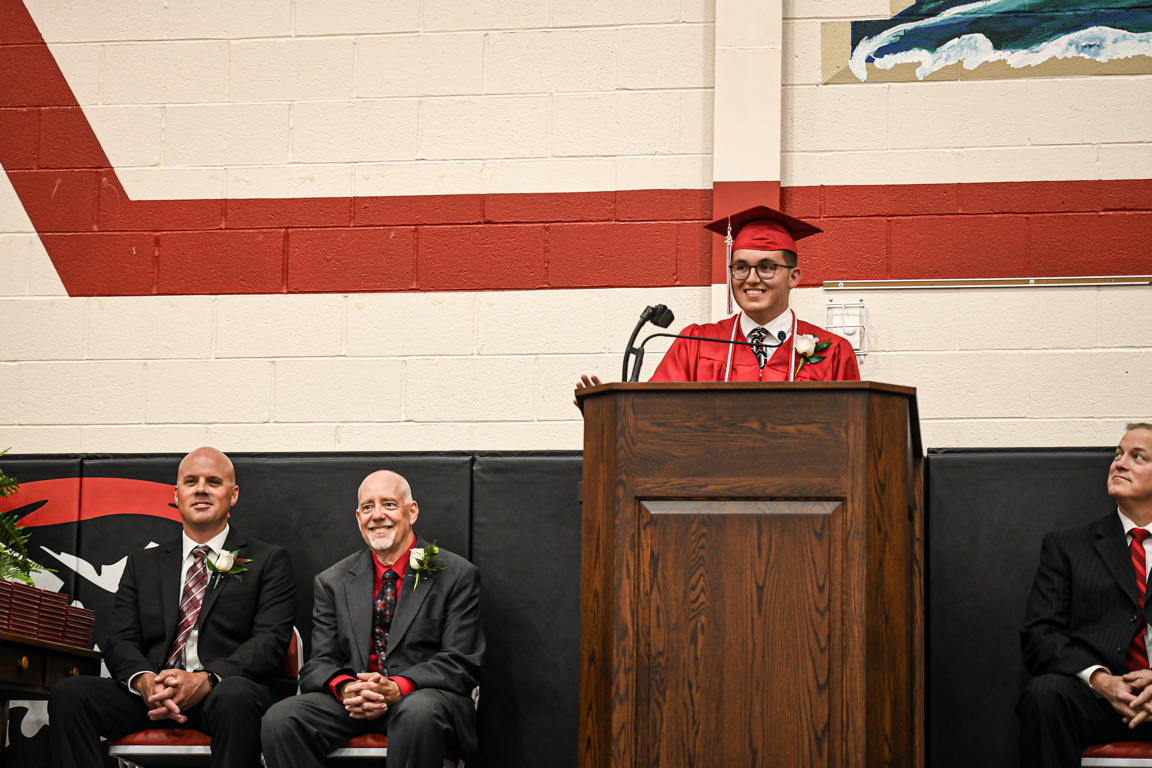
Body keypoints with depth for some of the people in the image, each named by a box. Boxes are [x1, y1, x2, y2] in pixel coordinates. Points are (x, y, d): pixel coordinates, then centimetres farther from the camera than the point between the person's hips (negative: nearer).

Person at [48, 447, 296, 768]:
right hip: (152, 696, 3)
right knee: (68, 693, -24)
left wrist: (205, 679, -20)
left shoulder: (269, 561, 12)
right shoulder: (142, 564, 22)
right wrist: (144, 680, -14)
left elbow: (271, 641, -2)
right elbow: (120, 641, 12)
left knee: (235, 695, -40)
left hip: (224, 689, -3)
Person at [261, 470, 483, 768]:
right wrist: (344, 688, -17)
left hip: (424, 693, -3)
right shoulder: (332, 582, 15)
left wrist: (397, 688, -20)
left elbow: (461, 663, -3)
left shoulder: (457, 575, 4)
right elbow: (320, 663, 9)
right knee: (279, 719, -25)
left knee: (419, 711, -40)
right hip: (352, 701, 3)